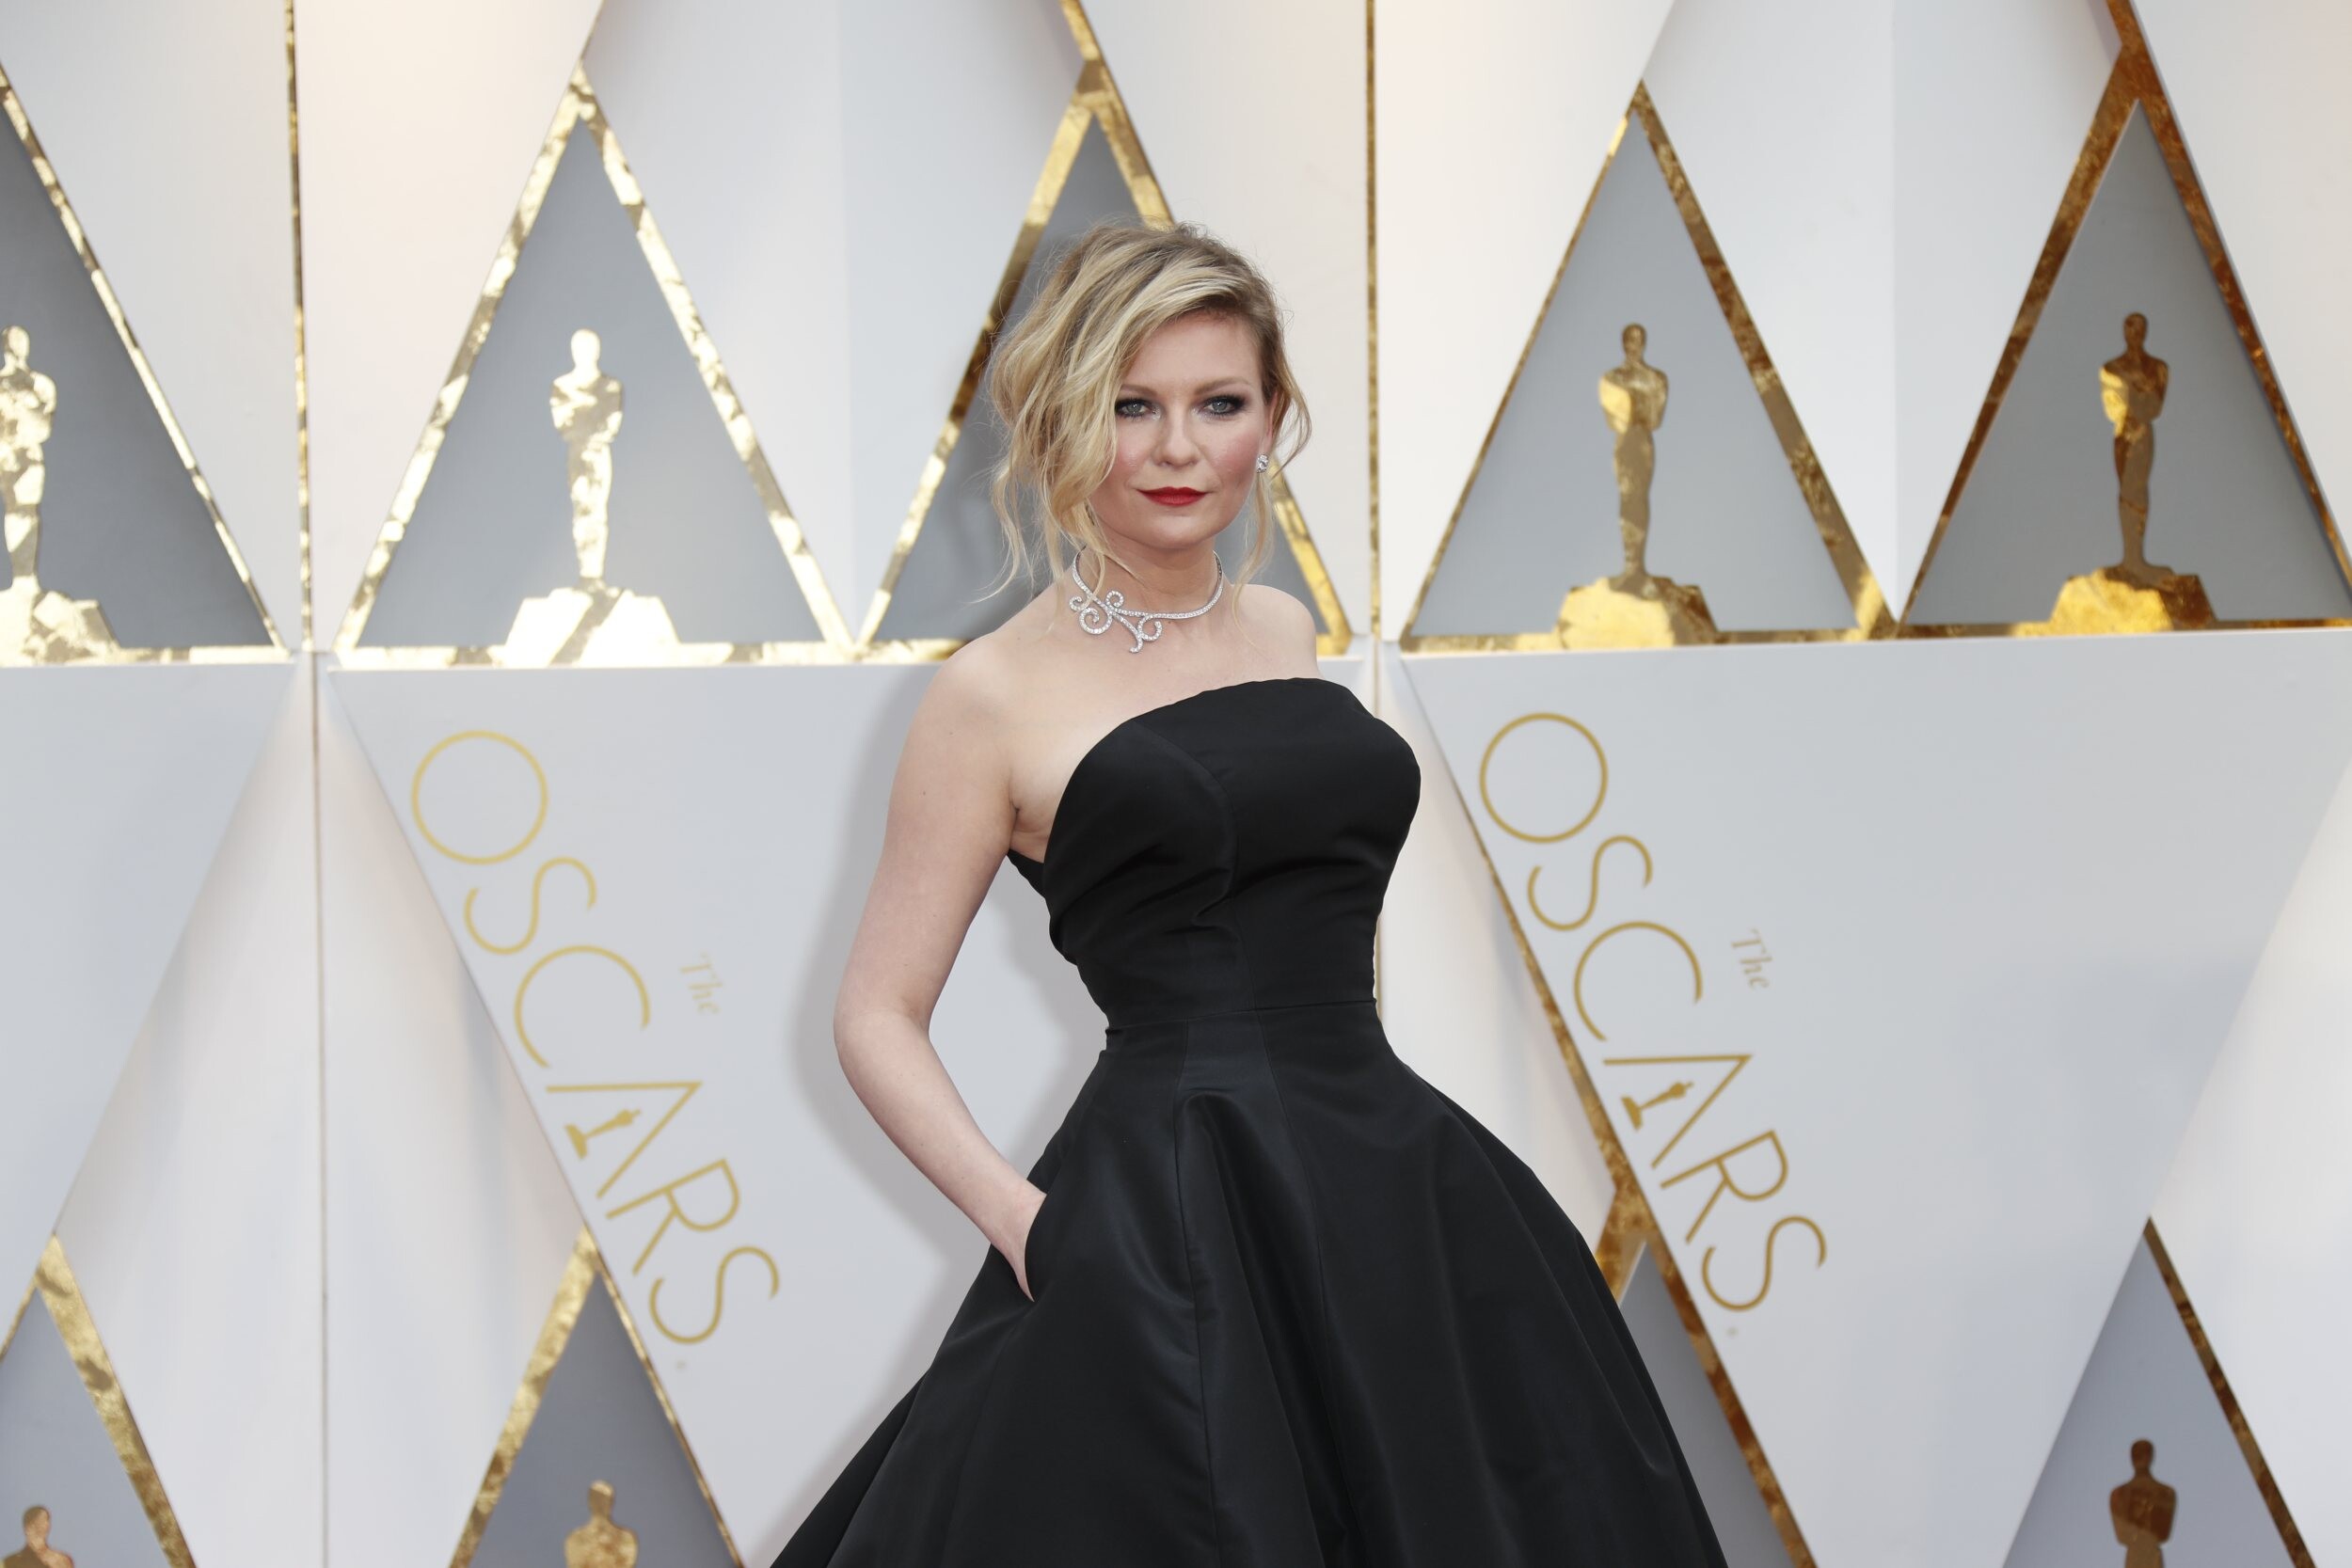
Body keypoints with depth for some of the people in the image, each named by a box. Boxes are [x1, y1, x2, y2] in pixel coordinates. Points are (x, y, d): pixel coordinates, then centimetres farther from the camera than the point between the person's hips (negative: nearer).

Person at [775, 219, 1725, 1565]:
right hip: (1170, 1232, -6)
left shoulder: (1287, 631, 13)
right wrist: (1015, 1209, -14)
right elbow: (879, 1015, -1)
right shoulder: (1000, 693, -3)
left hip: (1401, 1187, 6)